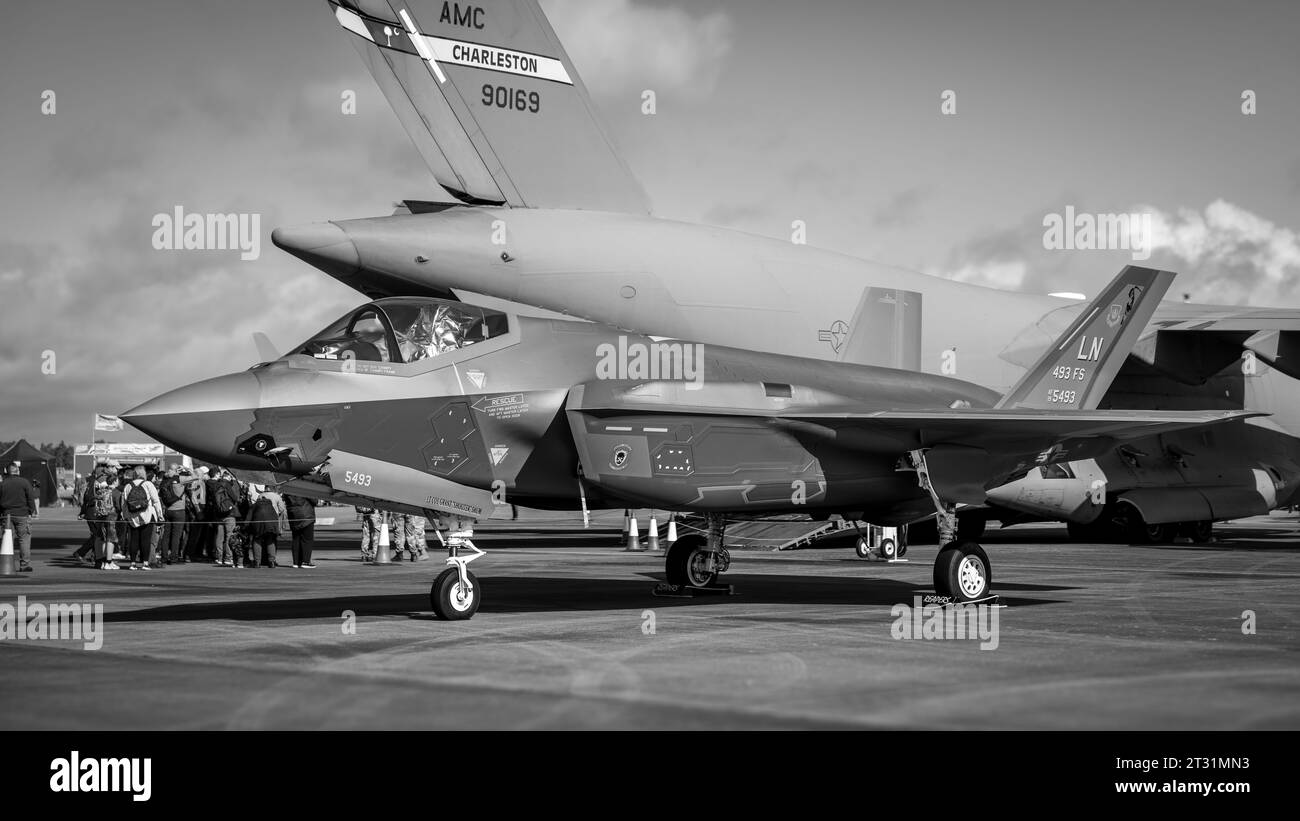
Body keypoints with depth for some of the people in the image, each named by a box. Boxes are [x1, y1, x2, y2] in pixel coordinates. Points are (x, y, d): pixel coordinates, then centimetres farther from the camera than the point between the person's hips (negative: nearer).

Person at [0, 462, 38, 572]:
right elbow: (31, 498, -5)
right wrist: (33, 512, 0)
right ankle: (25, 565, -3)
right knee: (24, 539, 0)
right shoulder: (24, 482, -3)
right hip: (21, 514, -3)